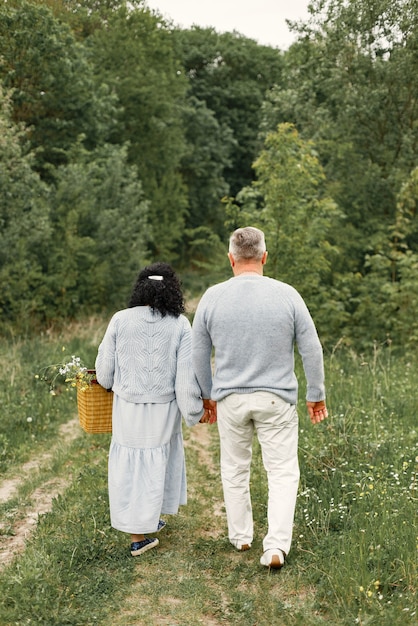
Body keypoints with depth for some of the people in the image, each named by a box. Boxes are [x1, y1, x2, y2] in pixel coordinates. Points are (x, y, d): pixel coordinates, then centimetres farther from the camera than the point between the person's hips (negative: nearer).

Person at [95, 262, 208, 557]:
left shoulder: (120, 320, -8)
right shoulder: (180, 325, -11)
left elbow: (104, 369, -1)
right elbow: (186, 375, -11)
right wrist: (195, 409, 1)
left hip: (128, 407, 0)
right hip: (164, 408, 0)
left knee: (130, 466, 12)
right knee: (159, 461, 21)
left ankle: (138, 535, 17)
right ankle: (150, 519, 36)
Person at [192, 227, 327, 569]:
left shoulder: (212, 297, -5)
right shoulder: (287, 295, -9)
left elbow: (199, 354, 4)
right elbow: (311, 349, -4)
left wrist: (208, 395, 17)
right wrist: (316, 395, 8)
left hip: (230, 399, 2)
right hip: (276, 399, -2)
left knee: (235, 469, 18)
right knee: (283, 471, 8)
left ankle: (241, 535, 31)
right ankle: (277, 544, 0)